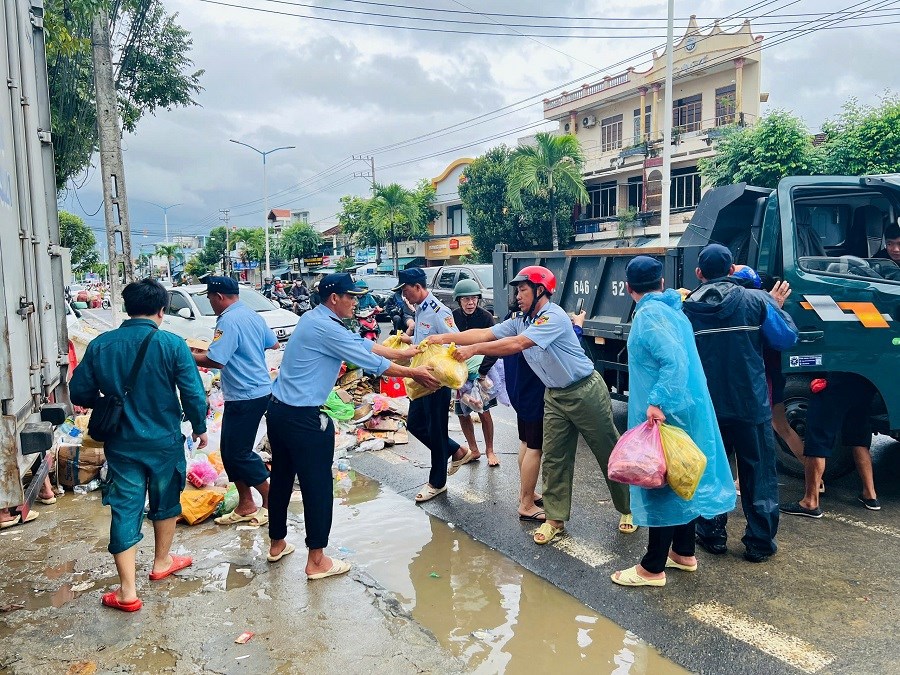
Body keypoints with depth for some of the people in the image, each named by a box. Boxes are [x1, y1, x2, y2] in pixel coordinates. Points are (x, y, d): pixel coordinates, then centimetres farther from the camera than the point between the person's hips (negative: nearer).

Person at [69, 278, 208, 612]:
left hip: (121, 444, 1)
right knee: (165, 501, 20)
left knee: (125, 511, 7)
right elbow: (194, 394, -15)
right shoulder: (172, 344, -14)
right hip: (164, 441, -1)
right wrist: (200, 427, 2)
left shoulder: (100, 345, -6)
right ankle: (162, 562, 38)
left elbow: (80, 393, 1)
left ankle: (127, 591, 8)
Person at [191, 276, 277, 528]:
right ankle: (245, 506, 22)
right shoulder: (252, 316, 9)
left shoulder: (229, 321, -18)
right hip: (258, 391, 10)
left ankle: (270, 501, 13)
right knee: (231, 451, 15)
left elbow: (214, 361, -23)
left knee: (237, 453, 1)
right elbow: (274, 344, 21)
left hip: (246, 396, -10)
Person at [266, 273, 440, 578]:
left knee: (281, 479, 20)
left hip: (278, 411, 10)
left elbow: (363, 344, 14)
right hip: (303, 418, -10)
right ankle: (317, 561, 13)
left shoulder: (312, 319, 11)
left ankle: (277, 544, 36)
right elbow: (371, 362, -15)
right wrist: (413, 373, -4)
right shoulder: (327, 329, -18)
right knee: (317, 486, 2)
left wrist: (402, 353, 16)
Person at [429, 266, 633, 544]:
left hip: (585, 390, -8)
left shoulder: (553, 316, -23)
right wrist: (445, 338, -9)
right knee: (554, 458, 6)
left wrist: (473, 350, -30)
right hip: (555, 395, 8)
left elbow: (516, 344, -31)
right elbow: (485, 333, -1)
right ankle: (555, 519, 15)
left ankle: (627, 509, 24)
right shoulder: (520, 321, 4)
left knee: (608, 453, 7)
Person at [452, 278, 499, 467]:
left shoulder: (486, 317, -11)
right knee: (462, 413, 8)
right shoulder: (453, 317, -4)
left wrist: (482, 372, -22)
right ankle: (473, 450, 24)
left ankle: (489, 450, 16)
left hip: (482, 371, -3)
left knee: (484, 413, -1)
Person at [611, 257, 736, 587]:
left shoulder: (649, 314, -17)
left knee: (659, 484, -2)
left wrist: (657, 402, -32)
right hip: (686, 409, 10)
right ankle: (684, 553, 31)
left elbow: (674, 362, -28)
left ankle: (653, 568, 9)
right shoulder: (672, 310, 12)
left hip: (662, 413, -10)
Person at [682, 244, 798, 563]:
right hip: (751, 405, -1)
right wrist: (777, 306, 14)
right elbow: (786, 340, 0)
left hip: (707, 408, 1)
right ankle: (760, 543, 16)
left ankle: (712, 535, 23)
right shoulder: (754, 302, -7)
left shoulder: (687, 308, -5)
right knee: (759, 474, 11)